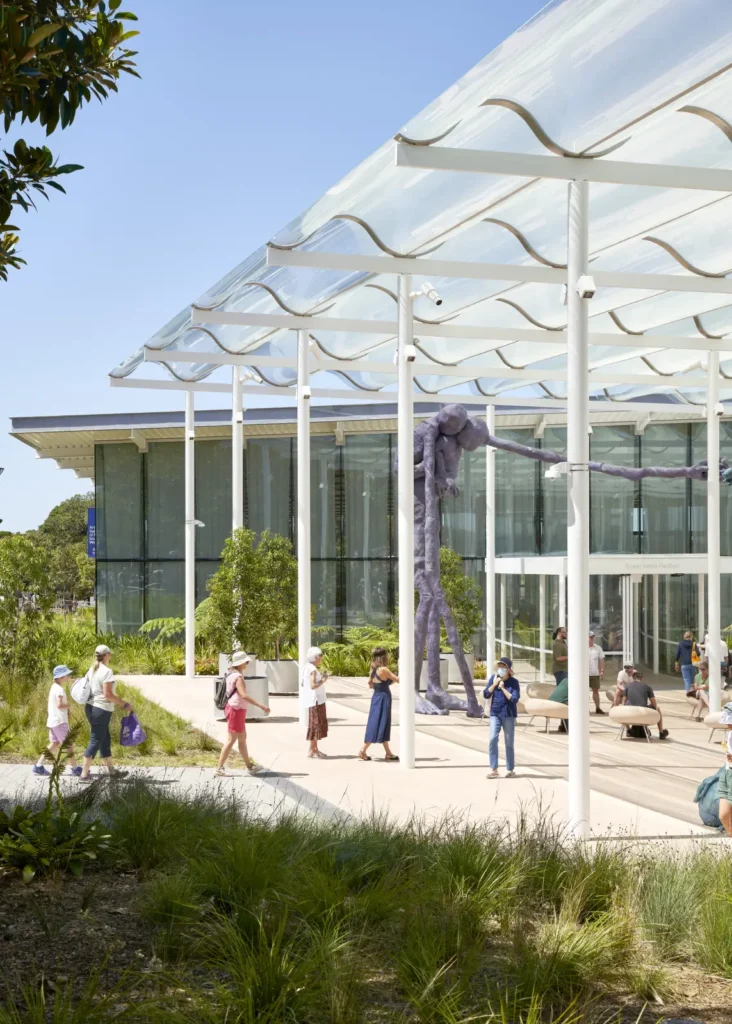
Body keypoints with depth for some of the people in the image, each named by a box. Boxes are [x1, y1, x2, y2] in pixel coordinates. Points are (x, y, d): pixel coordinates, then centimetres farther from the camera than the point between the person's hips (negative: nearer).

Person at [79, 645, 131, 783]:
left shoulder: (92, 670, 10)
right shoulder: (107, 672, -16)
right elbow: (108, 694, -21)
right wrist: (124, 704, -13)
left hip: (91, 707, 9)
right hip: (101, 710, -9)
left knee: (105, 740, 16)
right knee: (95, 741, -4)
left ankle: (112, 771, 24)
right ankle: (84, 774, -4)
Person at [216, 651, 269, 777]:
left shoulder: (232, 674, 10)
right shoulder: (238, 677, -21)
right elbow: (244, 695, -31)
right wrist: (261, 706, -34)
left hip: (234, 709, 10)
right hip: (236, 710, -10)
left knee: (242, 738, 16)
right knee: (231, 740, -4)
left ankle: (249, 766, 25)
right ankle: (220, 768, 0)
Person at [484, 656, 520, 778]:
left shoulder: (514, 682, -7)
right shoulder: (493, 678, 2)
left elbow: (514, 698, -17)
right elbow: (486, 695, -1)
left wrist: (503, 688, -18)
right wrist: (494, 684, -13)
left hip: (509, 715, -2)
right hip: (495, 714, 2)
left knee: (509, 742, 6)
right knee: (492, 739, -11)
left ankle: (510, 769, 18)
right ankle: (494, 769, -6)